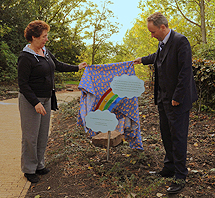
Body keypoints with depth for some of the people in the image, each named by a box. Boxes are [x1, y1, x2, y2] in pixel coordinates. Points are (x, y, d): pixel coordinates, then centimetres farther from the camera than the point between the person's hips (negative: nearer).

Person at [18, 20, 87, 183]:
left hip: (46, 99, 8)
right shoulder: (26, 57, -16)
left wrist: (77, 68, 29)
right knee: (30, 136, 0)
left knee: (43, 134, 14)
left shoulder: (45, 52, 8)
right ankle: (29, 170, 15)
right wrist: (35, 103, -22)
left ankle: (39, 165, 27)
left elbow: (58, 65, 25)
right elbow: (23, 84, -17)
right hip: (30, 100, -8)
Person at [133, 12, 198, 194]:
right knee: (166, 134, 16)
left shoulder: (180, 41, -17)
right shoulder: (162, 43, 9)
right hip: (163, 98, 9)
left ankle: (180, 177, 10)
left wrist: (177, 97, -21)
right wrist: (143, 60, 46)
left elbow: (185, 71, -22)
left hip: (177, 100, -9)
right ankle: (170, 167, 31)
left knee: (178, 137, -2)